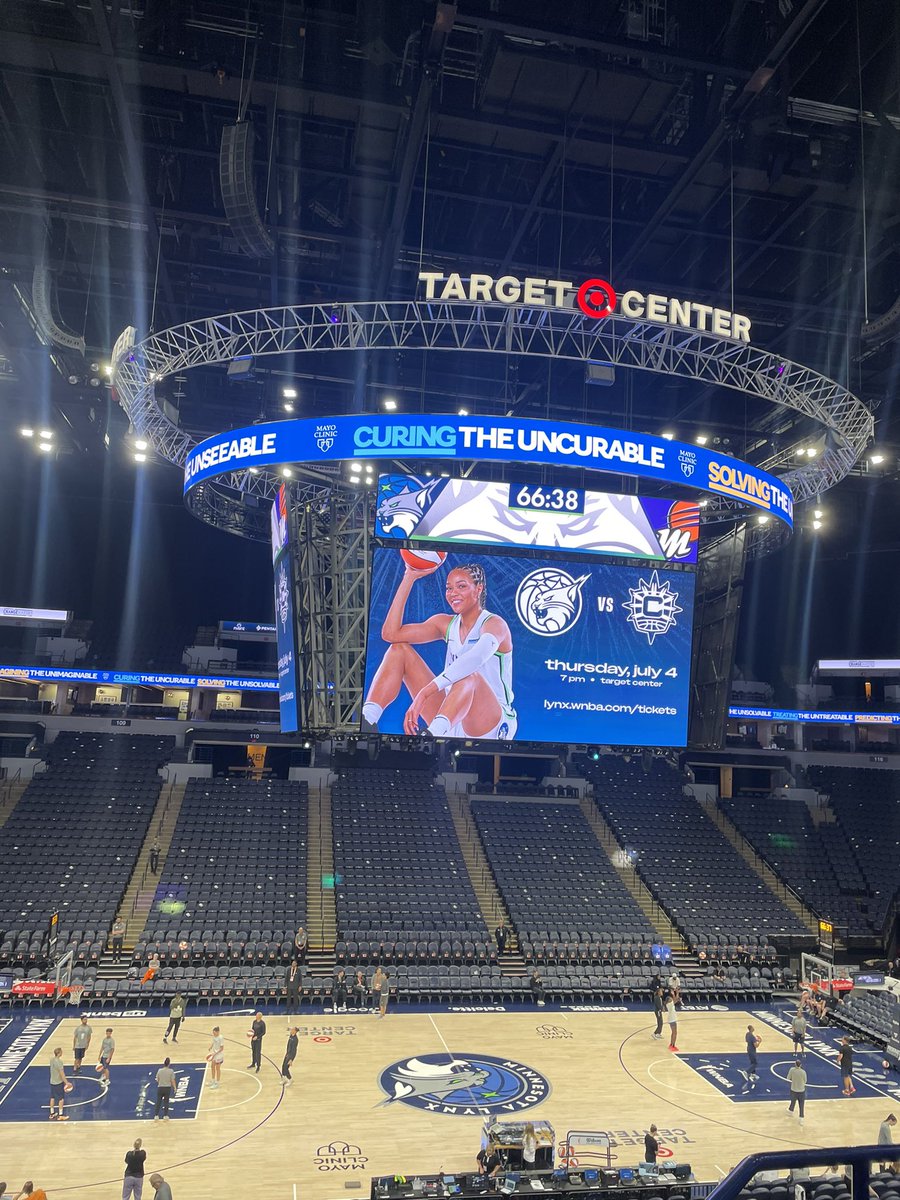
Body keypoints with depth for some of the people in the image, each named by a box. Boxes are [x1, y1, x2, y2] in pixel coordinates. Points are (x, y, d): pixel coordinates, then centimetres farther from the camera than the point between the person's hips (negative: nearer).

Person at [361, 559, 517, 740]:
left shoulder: (495, 623, -11)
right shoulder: (446, 624, 9)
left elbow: (478, 657, -35)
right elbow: (391, 633, -2)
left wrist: (424, 693, -45)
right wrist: (410, 577, -4)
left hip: (494, 727, -6)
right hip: (452, 723, 6)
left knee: (468, 673, -39)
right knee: (399, 649, -1)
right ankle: (366, 721, -21)